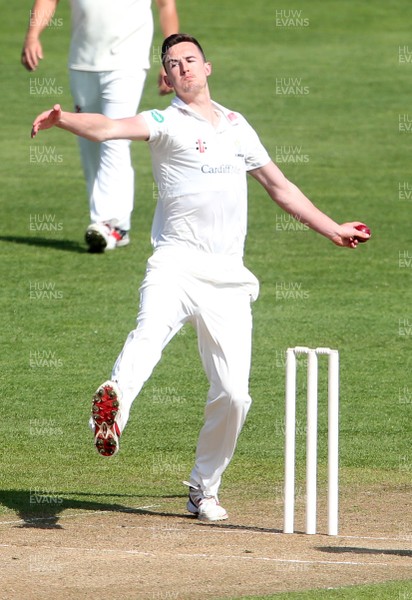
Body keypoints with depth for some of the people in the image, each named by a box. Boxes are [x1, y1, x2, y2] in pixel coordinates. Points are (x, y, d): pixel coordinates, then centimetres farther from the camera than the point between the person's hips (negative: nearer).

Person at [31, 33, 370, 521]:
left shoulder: (236, 126, 20)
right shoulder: (165, 123, 4)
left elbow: (279, 186, 30)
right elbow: (108, 128, -16)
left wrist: (332, 230, 32)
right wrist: (63, 120, -36)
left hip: (227, 278, 4)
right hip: (177, 262, -4)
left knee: (233, 394, -2)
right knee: (151, 328, -35)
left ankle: (203, 491, 16)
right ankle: (114, 402, -64)